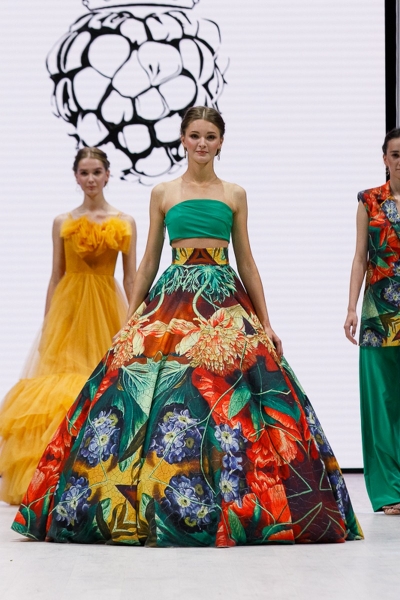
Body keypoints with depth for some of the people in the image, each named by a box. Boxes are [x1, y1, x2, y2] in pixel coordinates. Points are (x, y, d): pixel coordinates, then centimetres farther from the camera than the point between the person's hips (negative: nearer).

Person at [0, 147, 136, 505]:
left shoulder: (125, 223, 5)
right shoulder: (62, 222, 6)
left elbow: (131, 278, 4)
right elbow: (55, 276, 8)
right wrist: (47, 324, 4)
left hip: (107, 308, 0)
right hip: (68, 307, 0)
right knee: (59, 386, -4)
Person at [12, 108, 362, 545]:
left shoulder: (235, 195, 10)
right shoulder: (162, 193, 10)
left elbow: (246, 260, 12)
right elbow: (149, 261, 12)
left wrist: (265, 323, 8)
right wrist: (128, 321, 8)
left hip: (226, 302, 0)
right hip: (172, 298, 0)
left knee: (227, 398, -9)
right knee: (149, 388, -9)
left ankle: (234, 505, 2)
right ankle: (144, 507, 1)